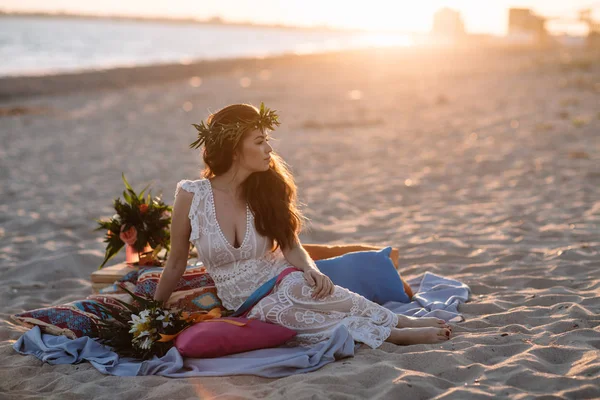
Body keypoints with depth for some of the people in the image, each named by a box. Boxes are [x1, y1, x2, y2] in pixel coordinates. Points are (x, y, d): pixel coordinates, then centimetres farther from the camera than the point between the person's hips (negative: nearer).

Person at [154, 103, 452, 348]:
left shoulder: (266, 188, -2)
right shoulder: (191, 195, -9)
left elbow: (290, 245, -2)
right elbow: (176, 264, 2)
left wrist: (309, 271, -23)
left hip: (282, 282, 1)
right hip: (248, 309, -1)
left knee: (300, 289, -36)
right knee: (285, 309, -36)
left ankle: (405, 324, -29)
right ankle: (397, 330, -28)